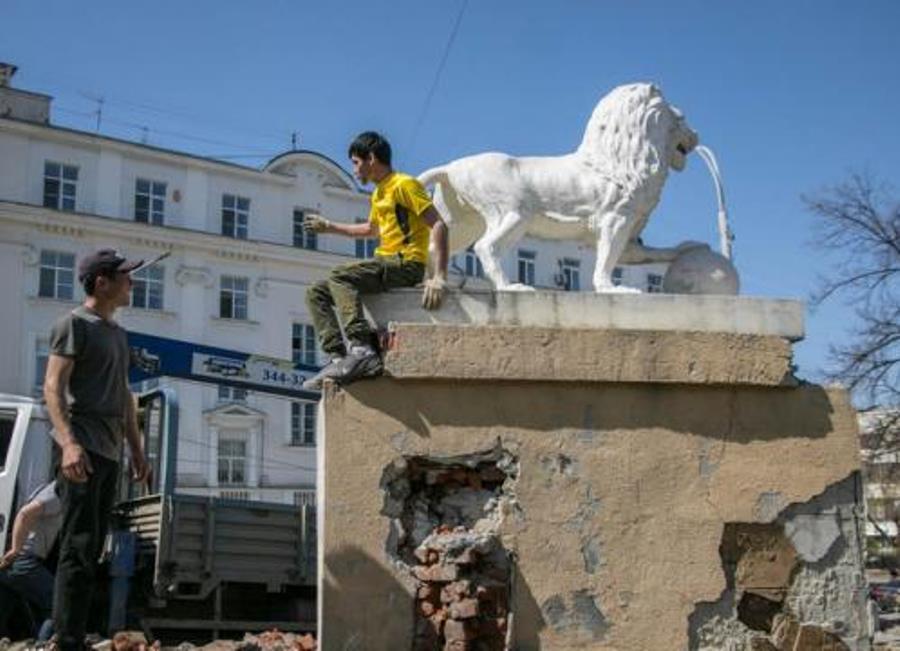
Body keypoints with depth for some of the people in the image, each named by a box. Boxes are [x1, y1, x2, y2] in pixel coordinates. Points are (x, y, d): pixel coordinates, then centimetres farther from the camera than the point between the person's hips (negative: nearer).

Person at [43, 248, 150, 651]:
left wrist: (136, 449, 22)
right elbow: (53, 386, -13)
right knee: (79, 549, -11)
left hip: (110, 452, 9)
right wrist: (69, 442, -25)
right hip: (82, 450, -9)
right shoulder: (74, 324, -4)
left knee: (91, 550, 8)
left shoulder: (118, 333, 22)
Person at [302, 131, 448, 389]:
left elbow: (439, 226, -16)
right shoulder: (378, 194, 21)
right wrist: (330, 227, 43)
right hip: (385, 263, 9)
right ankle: (338, 357, -17)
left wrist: (439, 277, -25)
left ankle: (362, 351, -39)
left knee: (340, 276, -29)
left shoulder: (404, 184, -8)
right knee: (317, 293, 0)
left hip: (407, 264, -9)